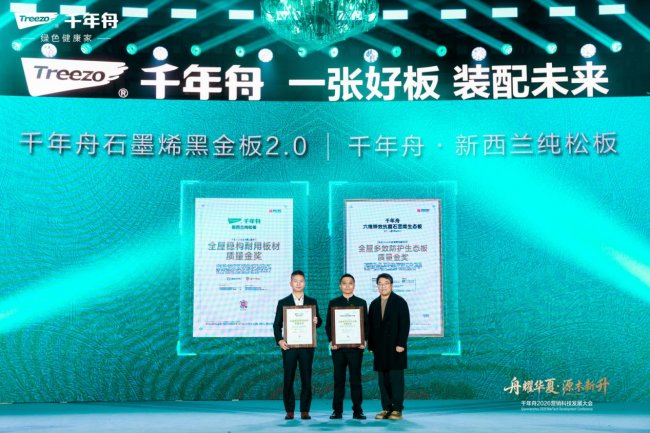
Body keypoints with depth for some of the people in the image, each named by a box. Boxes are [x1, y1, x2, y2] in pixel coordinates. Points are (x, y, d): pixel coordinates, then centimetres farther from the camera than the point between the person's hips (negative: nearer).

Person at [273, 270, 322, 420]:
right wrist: (279, 340, -10)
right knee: (288, 379, 1)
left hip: (307, 346, 1)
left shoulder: (312, 302, 10)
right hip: (289, 346, -1)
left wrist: (317, 321, -12)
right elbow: (277, 324, 4)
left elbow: (318, 322, 11)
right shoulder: (283, 303, 6)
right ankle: (289, 411, 10)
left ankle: (305, 411, 9)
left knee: (306, 379, 1)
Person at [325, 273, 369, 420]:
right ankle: (337, 410, 9)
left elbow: (366, 323, 6)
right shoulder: (333, 303, 9)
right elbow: (328, 324, 7)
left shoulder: (361, 303, 8)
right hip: (338, 346, 1)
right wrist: (331, 340, -7)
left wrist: (364, 340, -8)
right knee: (339, 379, 4)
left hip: (356, 346, -1)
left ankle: (357, 411, 7)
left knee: (355, 378, 1)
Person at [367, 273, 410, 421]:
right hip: (380, 348, 5)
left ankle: (397, 409, 2)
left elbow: (405, 324, -7)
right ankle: (386, 408, 12)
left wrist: (401, 344, -14)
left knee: (396, 378, -3)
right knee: (383, 379, 6)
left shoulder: (400, 302, 0)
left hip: (395, 347, -5)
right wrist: (371, 345, 6)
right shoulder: (374, 304, 14)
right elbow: (370, 325, 13)